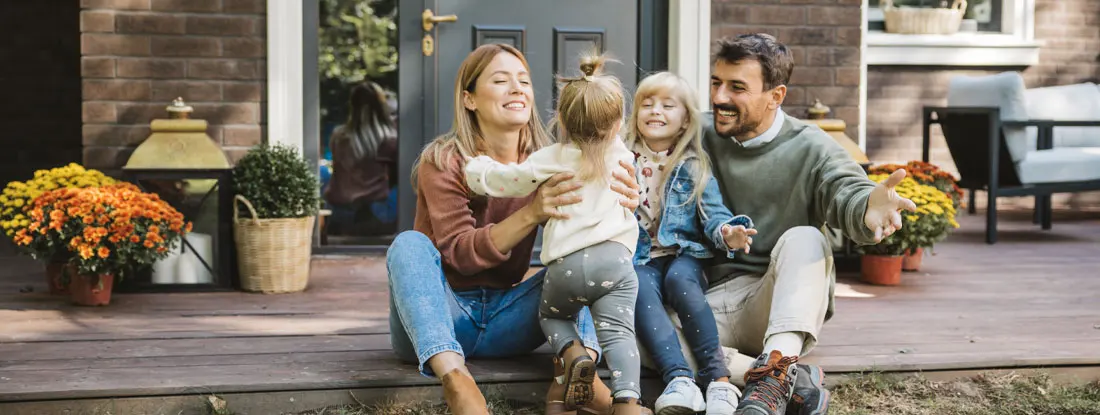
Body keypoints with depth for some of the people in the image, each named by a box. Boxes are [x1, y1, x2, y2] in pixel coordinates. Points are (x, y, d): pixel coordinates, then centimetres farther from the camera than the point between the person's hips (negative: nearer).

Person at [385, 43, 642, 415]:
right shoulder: (442, 162, -9)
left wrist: (616, 205, -30)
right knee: (410, 244, -28)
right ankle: (453, 376, -51)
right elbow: (459, 254, -21)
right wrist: (531, 213, -35)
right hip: (436, 321, -4)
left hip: (503, 321, 4)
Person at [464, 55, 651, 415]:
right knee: (617, 332, -3)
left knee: (552, 315, 25)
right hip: (616, 258, 1)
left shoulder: (549, 161, 4)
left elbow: (493, 180, 10)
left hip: (566, 264, -1)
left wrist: (477, 164, 30)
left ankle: (572, 353, -3)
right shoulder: (621, 156, 12)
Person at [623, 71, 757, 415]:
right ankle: (679, 379, -48)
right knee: (641, 289, -32)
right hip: (639, 260, 1)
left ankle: (717, 377, -39)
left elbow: (713, 213, -1)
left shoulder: (695, 168, 10)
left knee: (680, 279, -34)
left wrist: (726, 233, -23)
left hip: (684, 255, 0)